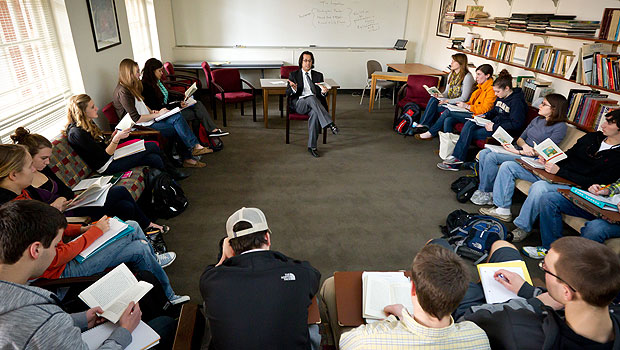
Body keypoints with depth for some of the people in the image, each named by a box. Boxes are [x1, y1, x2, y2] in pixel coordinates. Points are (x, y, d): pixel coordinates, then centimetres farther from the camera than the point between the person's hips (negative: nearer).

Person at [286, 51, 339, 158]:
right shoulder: (294, 75, 15)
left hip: (315, 103, 1)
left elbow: (321, 95, 14)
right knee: (311, 98, -36)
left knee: (315, 114, -35)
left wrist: (323, 91, -11)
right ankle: (330, 124, -40)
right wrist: (293, 89, -17)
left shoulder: (318, 75, 20)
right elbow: (287, 93, 7)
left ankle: (312, 146, -30)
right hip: (299, 103, -1)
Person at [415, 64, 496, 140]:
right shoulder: (480, 86, 18)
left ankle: (430, 133, -6)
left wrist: (467, 106, -16)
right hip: (471, 112, 9)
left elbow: (484, 109, -16)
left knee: (448, 111, -17)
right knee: (448, 120, -18)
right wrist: (463, 104, 5)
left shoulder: (491, 89, -11)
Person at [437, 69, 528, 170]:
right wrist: (485, 115, 7)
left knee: (469, 134, -20)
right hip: (494, 123, 9)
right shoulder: (501, 97, 12)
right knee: (468, 125, -15)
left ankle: (455, 163, -13)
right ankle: (456, 158, -22)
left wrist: (494, 127, -23)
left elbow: (516, 125, -20)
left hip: (503, 130, -9)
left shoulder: (517, 101, -15)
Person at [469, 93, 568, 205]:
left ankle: (487, 193, -15)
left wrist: (518, 152, -18)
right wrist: (524, 145, -13)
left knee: (491, 157, -26)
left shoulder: (560, 127, -6)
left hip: (529, 158, -8)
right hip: (518, 150, 8)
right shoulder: (537, 120, 16)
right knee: (483, 153, -13)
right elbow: (520, 138, 12)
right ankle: (483, 188, -14)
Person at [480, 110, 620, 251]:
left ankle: (523, 228, -22)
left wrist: (559, 171, -20)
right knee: (508, 166, -2)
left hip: (573, 186, -8)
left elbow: (594, 183, -17)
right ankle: (503, 209, -1)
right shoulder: (593, 137, 12)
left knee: (539, 187, -41)